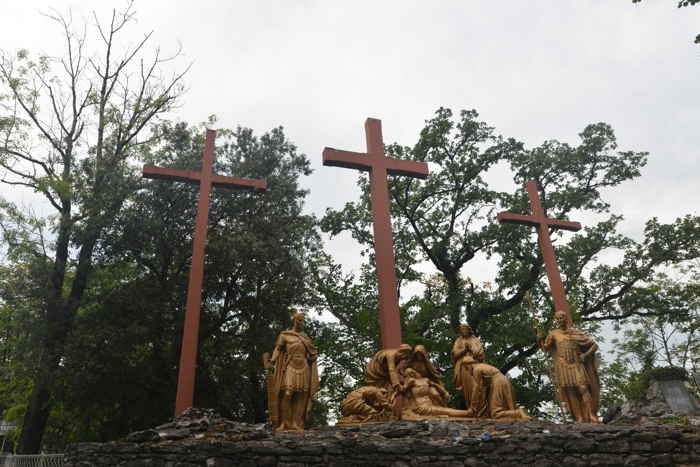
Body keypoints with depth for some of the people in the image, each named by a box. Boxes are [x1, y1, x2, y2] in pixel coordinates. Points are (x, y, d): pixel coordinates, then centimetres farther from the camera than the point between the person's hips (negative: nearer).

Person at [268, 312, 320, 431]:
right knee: (287, 394, -17)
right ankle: (284, 424, -12)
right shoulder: (284, 335, 8)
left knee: (301, 397, -3)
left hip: (303, 368, 4)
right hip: (290, 367, -4)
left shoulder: (304, 337, 19)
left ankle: (297, 425, -3)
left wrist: (313, 357, 2)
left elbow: (313, 351, 21)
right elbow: (278, 349, 0)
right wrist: (272, 361, -13)